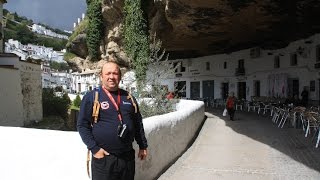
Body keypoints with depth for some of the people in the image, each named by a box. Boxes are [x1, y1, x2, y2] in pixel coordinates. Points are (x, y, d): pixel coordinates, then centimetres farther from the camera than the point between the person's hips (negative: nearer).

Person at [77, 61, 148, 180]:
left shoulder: (128, 97, 8)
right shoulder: (91, 97, -5)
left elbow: (138, 123, 13)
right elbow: (82, 125, -6)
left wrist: (143, 146, 12)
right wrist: (94, 149, -12)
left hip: (128, 156, 4)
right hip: (103, 157, -4)